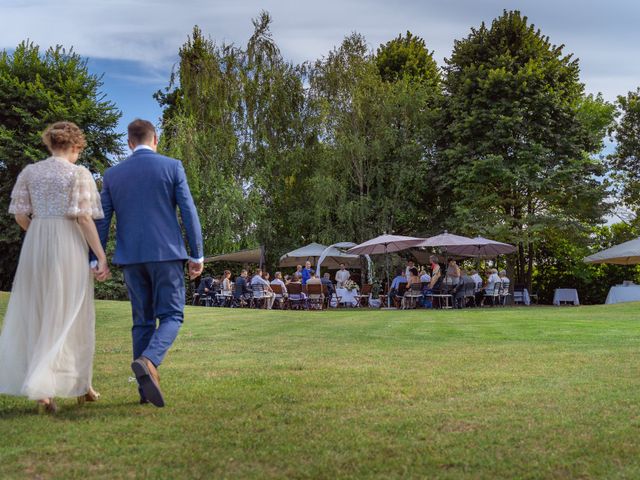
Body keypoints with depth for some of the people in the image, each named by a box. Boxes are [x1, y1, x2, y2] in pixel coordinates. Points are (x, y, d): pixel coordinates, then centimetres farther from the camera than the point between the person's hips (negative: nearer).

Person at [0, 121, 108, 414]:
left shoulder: (29, 172, 10)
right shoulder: (79, 174, -3)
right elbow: (83, 217, -11)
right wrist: (102, 257, -10)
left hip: (35, 246, 4)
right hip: (69, 247, -4)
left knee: (31, 316, 11)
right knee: (68, 318, 5)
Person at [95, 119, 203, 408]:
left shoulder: (112, 174, 10)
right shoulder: (172, 167, 1)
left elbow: (101, 220, 8)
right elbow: (189, 212, -3)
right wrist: (197, 255, 1)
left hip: (131, 257, 3)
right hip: (167, 254, -3)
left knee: (143, 321, 11)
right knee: (171, 316, 2)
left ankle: (146, 388, 10)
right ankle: (148, 361, -25)